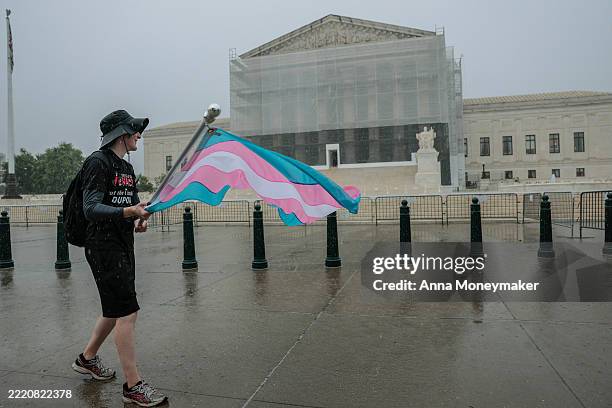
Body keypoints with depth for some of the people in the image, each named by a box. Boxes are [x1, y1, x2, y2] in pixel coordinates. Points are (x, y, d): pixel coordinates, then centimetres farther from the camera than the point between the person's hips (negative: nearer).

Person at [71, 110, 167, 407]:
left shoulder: (126, 167, 16)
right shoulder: (98, 162, -11)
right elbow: (91, 209, -20)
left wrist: (140, 219, -1)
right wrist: (127, 211, -34)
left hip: (123, 247, 9)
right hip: (103, 247, -9)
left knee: (115, 309, 19)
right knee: (127, 313, -9)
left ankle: (87, 358, 41)